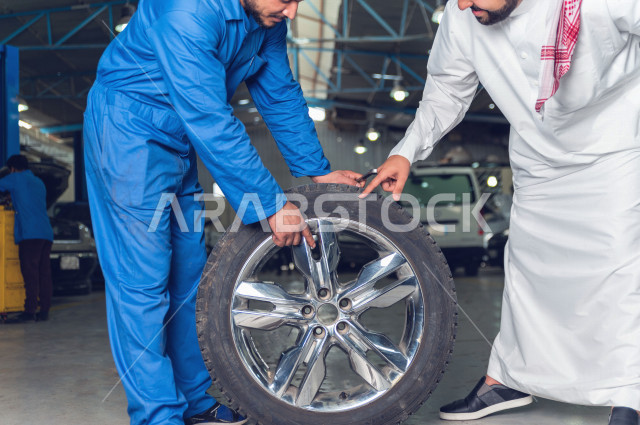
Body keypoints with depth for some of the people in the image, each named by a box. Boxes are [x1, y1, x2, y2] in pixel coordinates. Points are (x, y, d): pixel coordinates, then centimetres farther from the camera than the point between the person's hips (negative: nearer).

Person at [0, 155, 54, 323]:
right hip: (46, 233, 7)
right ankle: (44, 310, 6)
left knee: (30, 273, -11)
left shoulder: (15, 179, 5)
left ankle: (30, 311, -15)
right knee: (44, 273, 5)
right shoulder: (39, 182, 25)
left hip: (30, 233, -7)